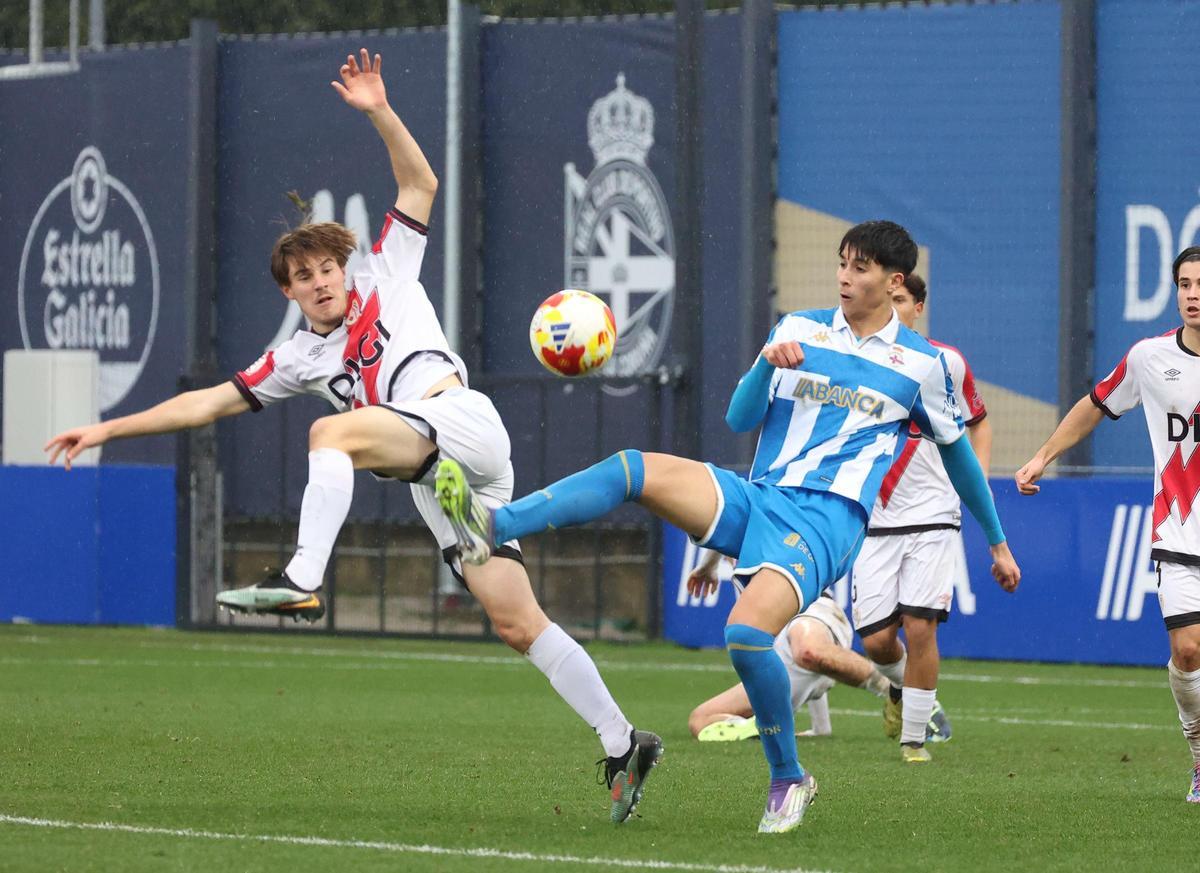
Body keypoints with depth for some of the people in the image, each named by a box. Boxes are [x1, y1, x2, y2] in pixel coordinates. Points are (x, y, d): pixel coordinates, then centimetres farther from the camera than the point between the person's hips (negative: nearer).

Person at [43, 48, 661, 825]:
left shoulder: (387, 279, 16)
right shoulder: (301, 359, 27)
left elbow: (420, 185, 9)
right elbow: (210, 402, 28)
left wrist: (380, 112, -4)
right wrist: (108, 429, 26)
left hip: (461, 419, -6)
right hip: (438, 484, 6)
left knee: (332, 434, -26)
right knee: (517, 623, -4)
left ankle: (302, 580, -41)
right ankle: (624, 745, -5)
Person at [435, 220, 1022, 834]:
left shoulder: (922, 364, 6)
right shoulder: (798, 330, 13)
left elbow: (957, 453, 18)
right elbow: (741, 420, 9)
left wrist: (997, 542, 25)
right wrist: (766, 365, -11)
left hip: (825, 518, -4)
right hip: (755, 498, 4)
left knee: (747, 632, -29)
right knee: (635, 470, -22)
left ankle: (789, 781, -9)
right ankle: (493, 528, -34)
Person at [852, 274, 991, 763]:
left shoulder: (946, 362, 2)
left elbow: (978, 423, 17)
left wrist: (978, 479, 3)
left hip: (932, 516, -1)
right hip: (873, 520, 1)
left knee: (919, 627, -12)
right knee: (875, 638, -4)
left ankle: (914, 738, 2)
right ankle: (899, 685, 31)